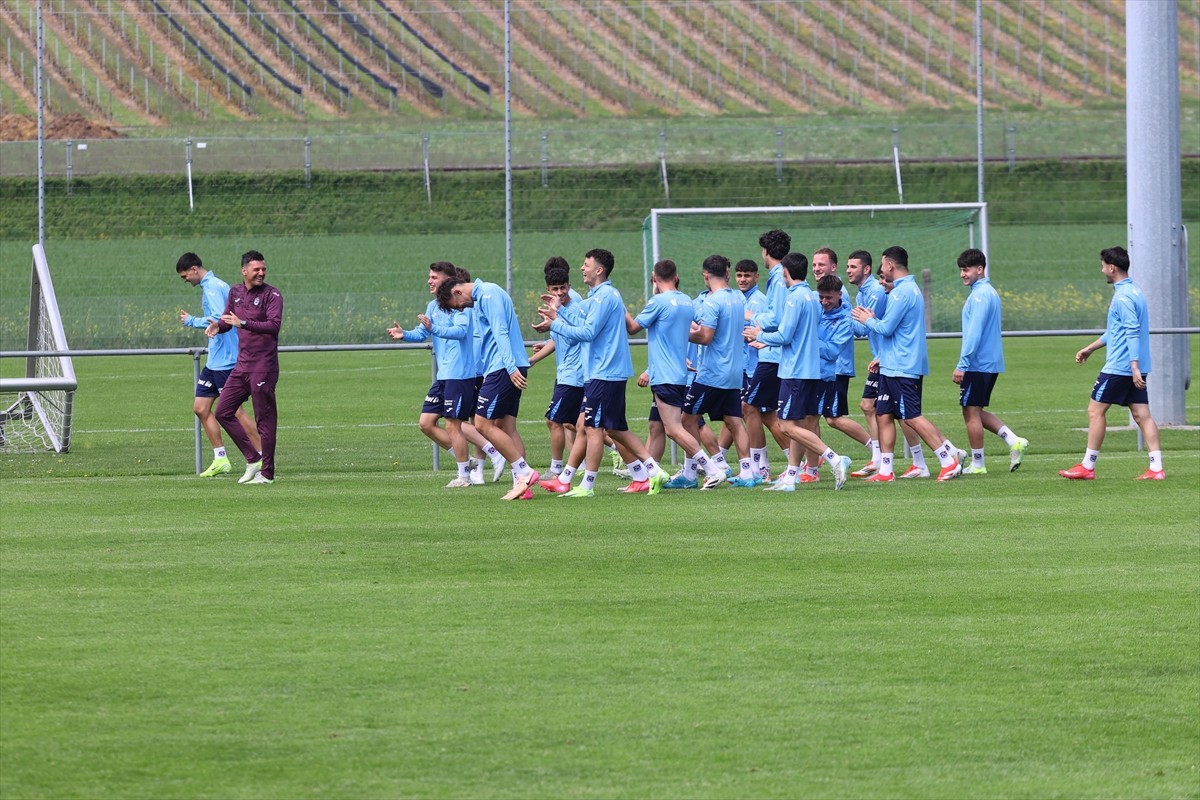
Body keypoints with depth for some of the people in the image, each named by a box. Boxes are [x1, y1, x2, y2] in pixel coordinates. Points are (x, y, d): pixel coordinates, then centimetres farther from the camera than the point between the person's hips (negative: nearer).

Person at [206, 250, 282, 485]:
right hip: (242, 366, 8)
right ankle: (253, 459, 16)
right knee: (223, 412, 7)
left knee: (265, 420, -4)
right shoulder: (236, 292, 11)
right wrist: (217, 325, -1)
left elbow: (274, 324, -22)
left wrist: (244, 323, -30)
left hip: (263, 366, -8)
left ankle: (266, 472, 1)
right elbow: (228, 318, 22)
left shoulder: (271, 295, -9)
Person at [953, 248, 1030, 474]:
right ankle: (1014, 442, 8)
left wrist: (962, 365, -20)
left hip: (977, 363, -10)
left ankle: (977, 464, 4)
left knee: (971, 412, -1)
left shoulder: (980, 295, -16)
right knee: (976, 412, 16)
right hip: (991, 363, 10)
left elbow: (974, 333, -21)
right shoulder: (989, 293, 15)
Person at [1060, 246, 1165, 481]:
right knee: (1141, 415, 4)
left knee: (1095, 410, 1)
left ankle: (1087, 466, 5)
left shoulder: (1123, 297, -15)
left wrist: (1134, 366, -29)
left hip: (1118, 367, -9)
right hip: (1136, 369, 9)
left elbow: (1132, 333, -23)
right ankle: (1156, 468, -3)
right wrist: (1090, 349, 33)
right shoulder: (1135, 292, 16)